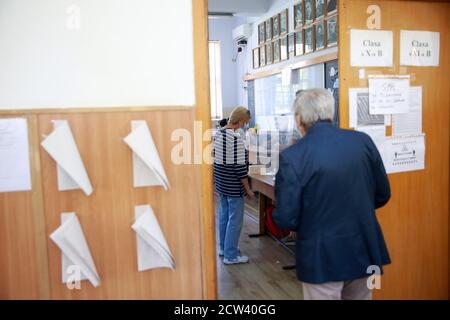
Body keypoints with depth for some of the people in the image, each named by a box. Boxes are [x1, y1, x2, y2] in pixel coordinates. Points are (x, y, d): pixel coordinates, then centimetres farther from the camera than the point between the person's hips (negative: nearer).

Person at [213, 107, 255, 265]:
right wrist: (248, 189, -13)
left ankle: (223, 247, 33)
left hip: (221, 183, 9)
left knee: (224, 215, 20)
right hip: (234, 186, -9)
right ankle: (230, 255, 12)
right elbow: (240, 167, -21)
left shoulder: (218, 133, 4)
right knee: (235, 220, 3)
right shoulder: (236, 137, -22)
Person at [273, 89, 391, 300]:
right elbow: (382, 195, 6)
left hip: (323, 258, -4)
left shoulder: (292, 156, -17)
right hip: (364, 251, 4)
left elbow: (286, 219, -14)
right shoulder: (363, 141, -4)